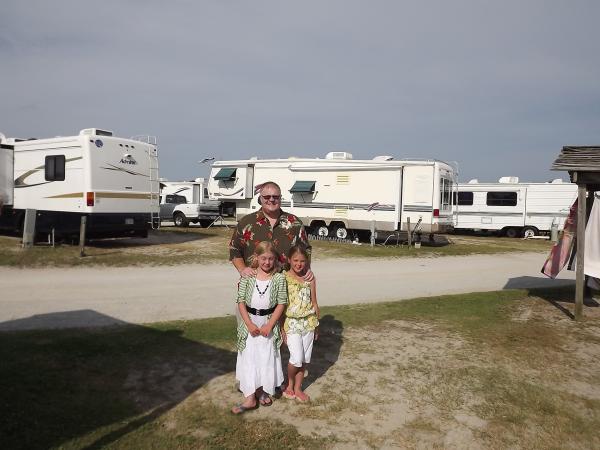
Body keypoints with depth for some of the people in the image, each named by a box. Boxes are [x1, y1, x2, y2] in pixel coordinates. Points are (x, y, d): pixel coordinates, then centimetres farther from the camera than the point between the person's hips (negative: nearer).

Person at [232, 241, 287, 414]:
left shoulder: (279, 278, -8)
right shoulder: (248, 276, -7)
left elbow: (281, 304, -7)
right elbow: (241, 302, -7)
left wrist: (269, 325, -13)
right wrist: (249, 324, -15)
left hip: (269, 323, 0)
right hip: (250, 323, 0)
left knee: (266, 359, 10)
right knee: (248, 359, 3)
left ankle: (261, 390, 32)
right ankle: (250, 398, 12)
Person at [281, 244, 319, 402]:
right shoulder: (283, 278, -8)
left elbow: (314, 303, 8)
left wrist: (316, 325, 10)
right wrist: (282, 328, -7)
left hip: (308, 323, 4)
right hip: (292, 323, -3)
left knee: (305, 359, 8)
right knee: (297, 358, -8)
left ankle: (297, 388, 26)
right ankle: (290, 383, 20)